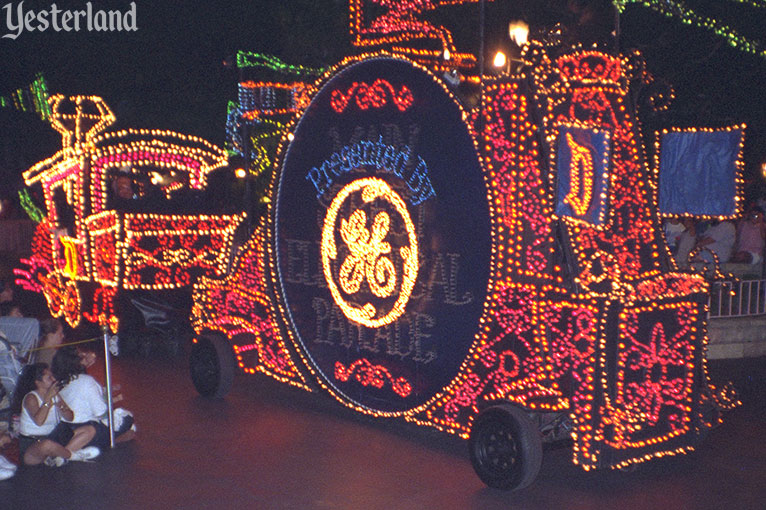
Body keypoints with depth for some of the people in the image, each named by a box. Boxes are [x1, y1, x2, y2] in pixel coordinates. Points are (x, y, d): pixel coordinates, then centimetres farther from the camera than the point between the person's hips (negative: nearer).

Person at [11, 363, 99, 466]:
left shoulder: (55, 394, 8)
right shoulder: (31, 398, -13)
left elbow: (70, 417, 5)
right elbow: (38, 421, -30)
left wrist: (62, 408, -17)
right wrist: (48, 399, -28)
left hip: (53, 437, 8)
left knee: (90, 430, -3)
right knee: (47, 445, -45)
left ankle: (58, 456, -21)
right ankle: (75, 455, -13)